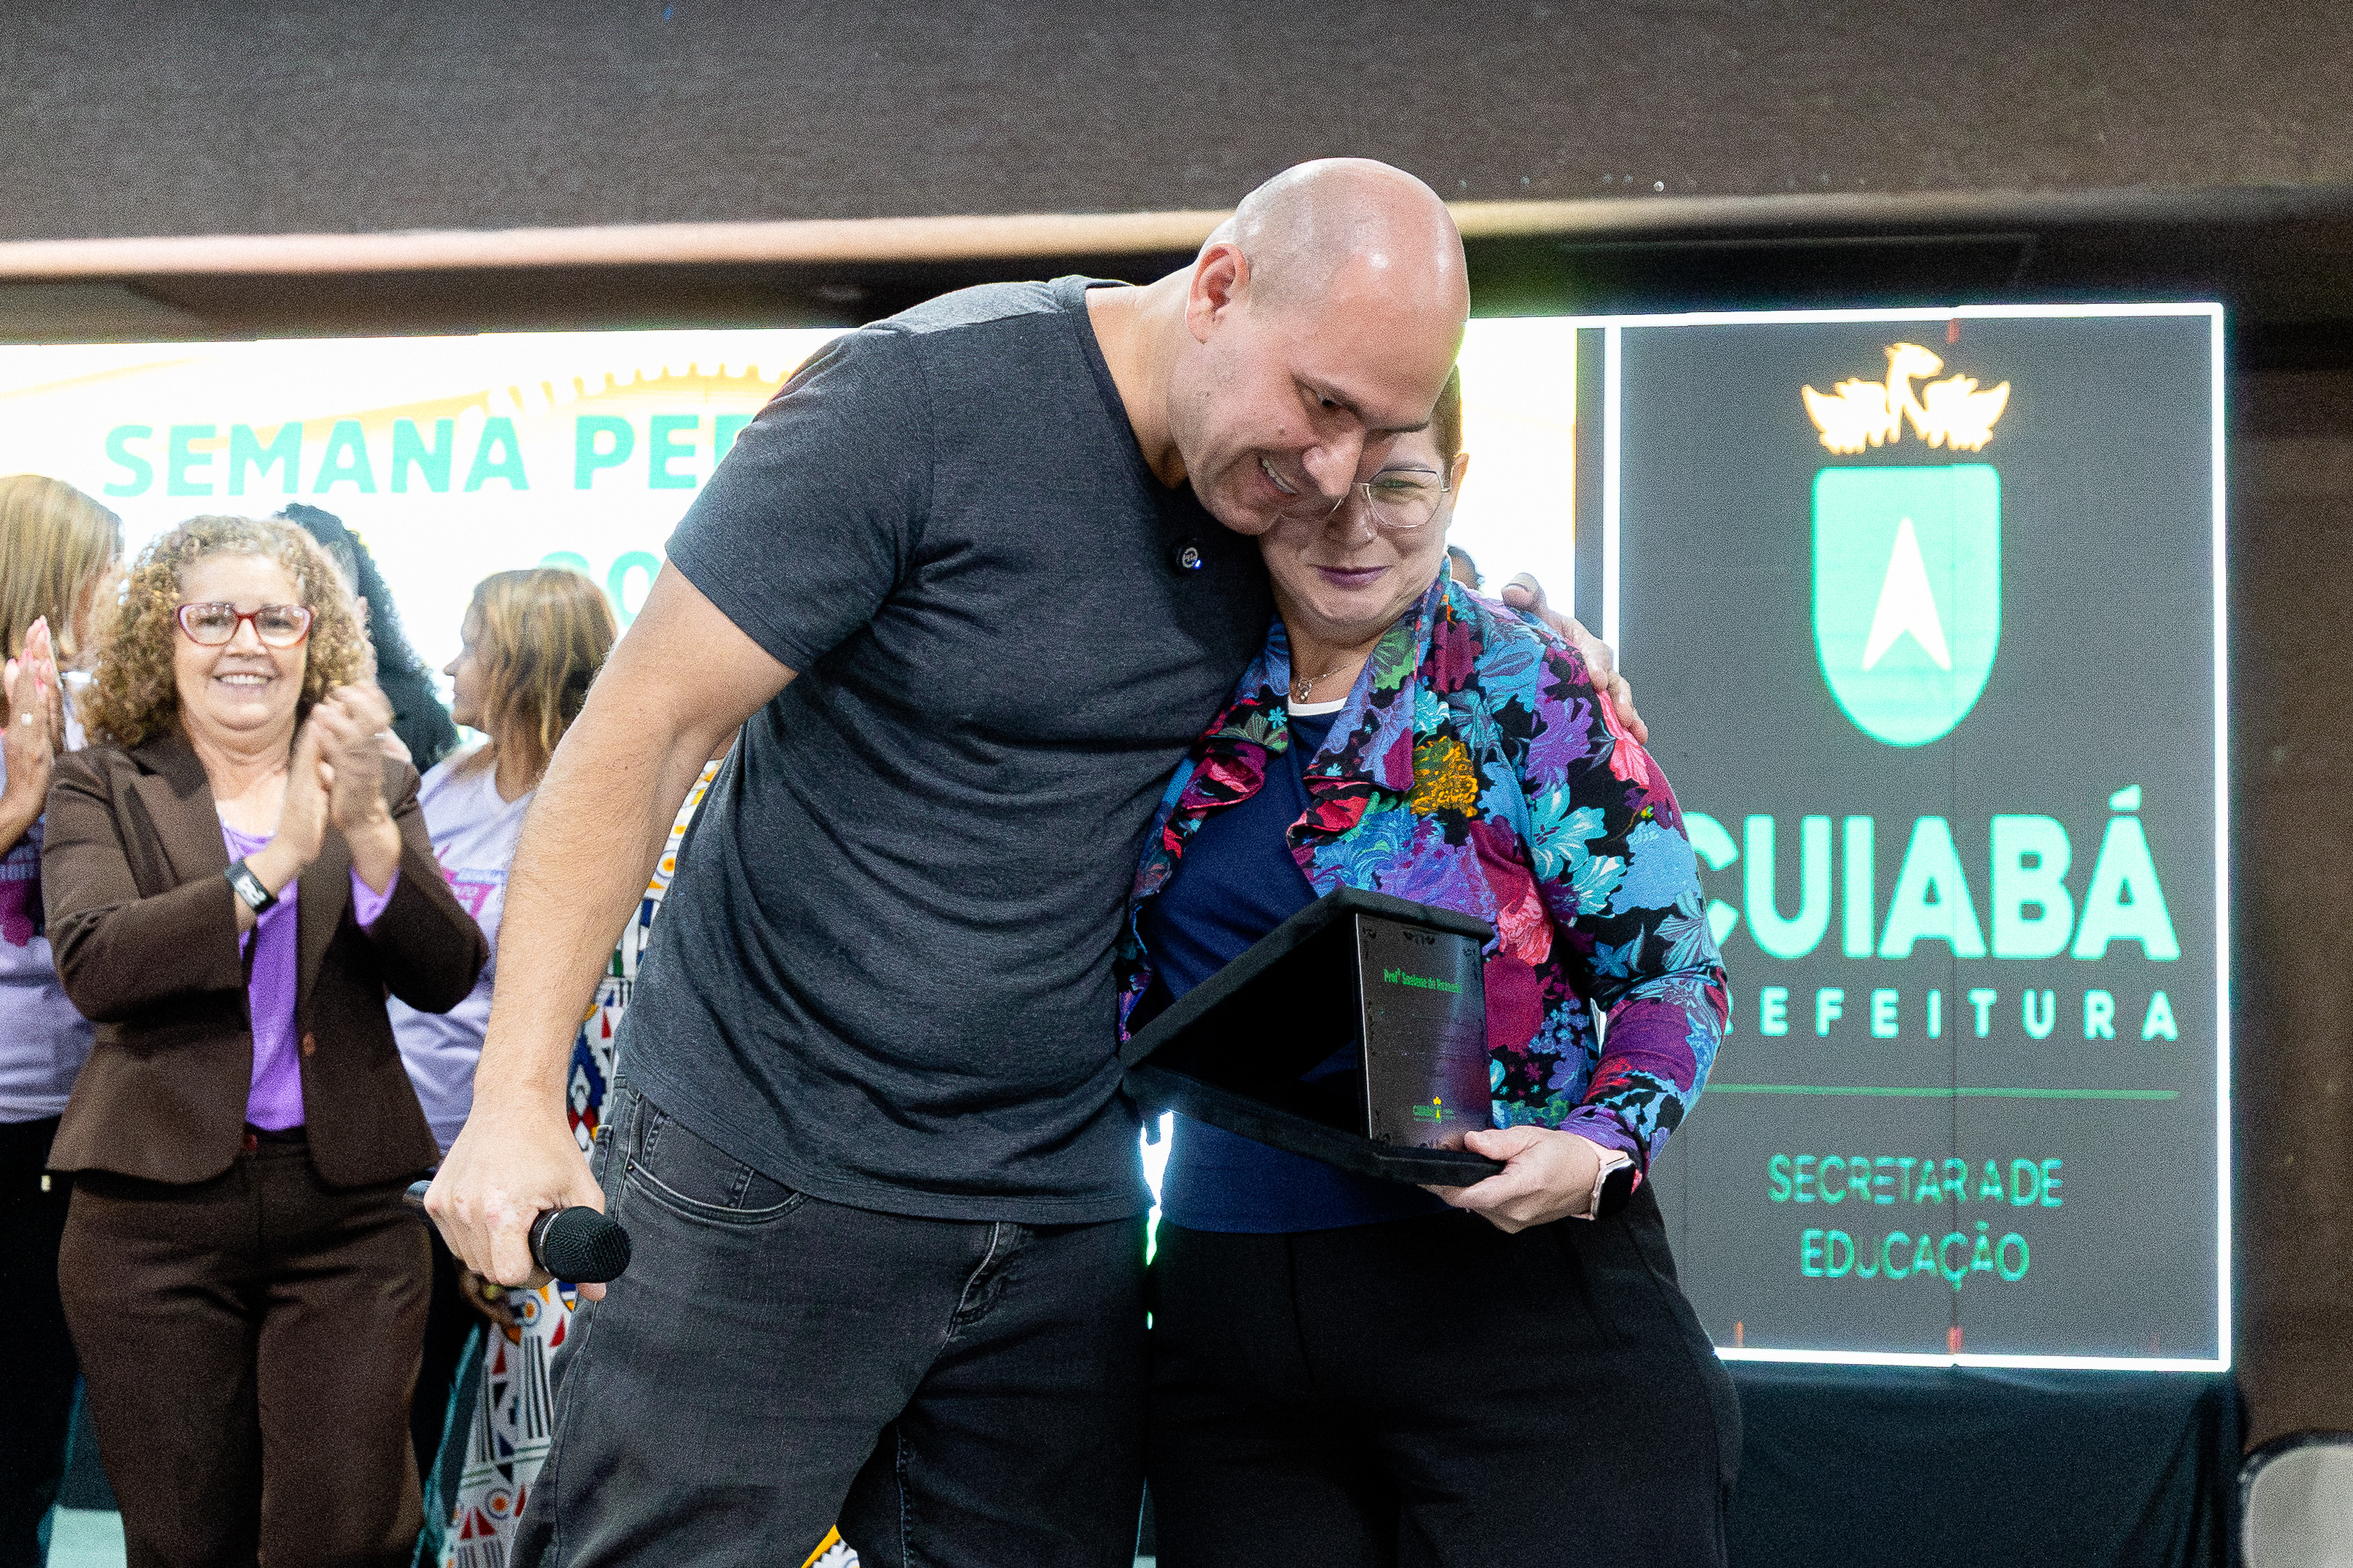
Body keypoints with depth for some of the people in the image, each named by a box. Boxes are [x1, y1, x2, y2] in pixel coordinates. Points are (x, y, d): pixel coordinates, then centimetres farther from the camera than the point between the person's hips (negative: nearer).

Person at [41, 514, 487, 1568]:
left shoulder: (377, 787, 11)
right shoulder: (102, 786, 6)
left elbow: (445, 976, -3)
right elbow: (91, 966, -12)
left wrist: (368, 830, -19)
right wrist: (273, 861, -20)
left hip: (346, 1205, 1)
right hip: (157, 1206, -1)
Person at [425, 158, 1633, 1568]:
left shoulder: (1285, 479, 2)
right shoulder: (917, 396, -16)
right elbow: (646, 725, -16)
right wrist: (519, 1100, -21)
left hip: (1065, 1213, 5)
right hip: (767, 1181, -5)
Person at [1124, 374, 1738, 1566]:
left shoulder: (1522, 692, -5)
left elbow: (1670, 969, -5)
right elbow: (1133, 983, 19)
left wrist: (1599, 1149, -21)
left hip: (1517, 1307, -4)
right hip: (1226, 1317, 4)